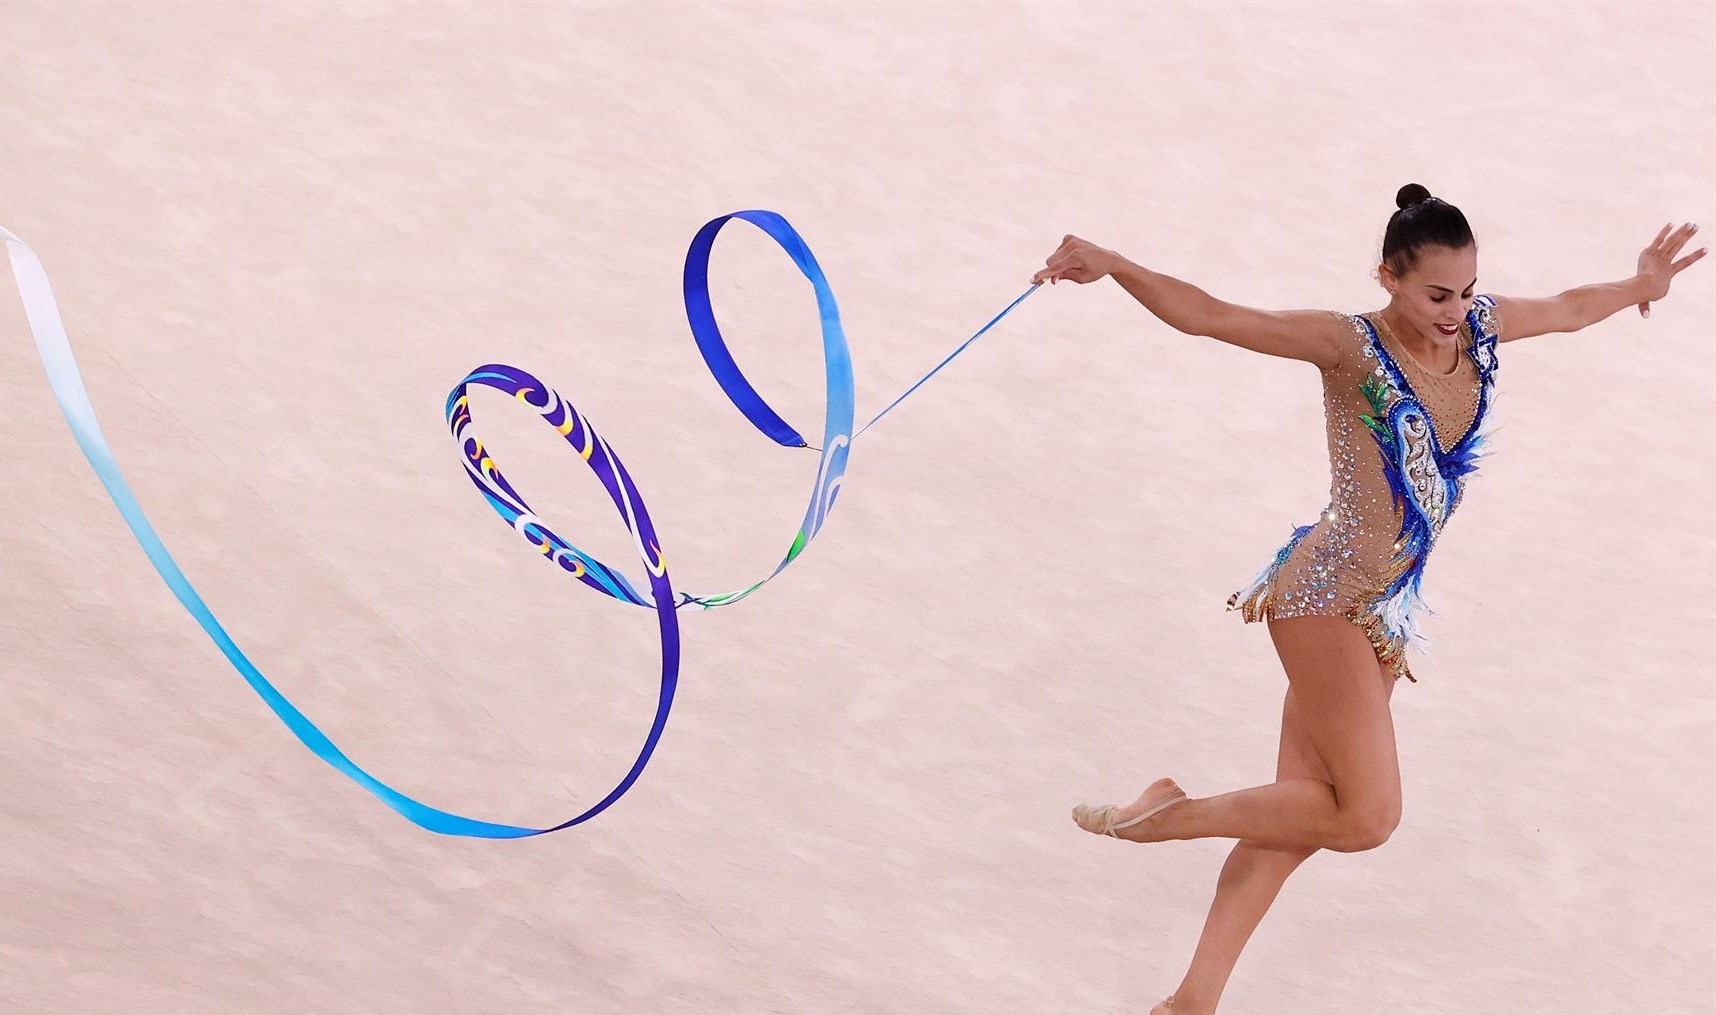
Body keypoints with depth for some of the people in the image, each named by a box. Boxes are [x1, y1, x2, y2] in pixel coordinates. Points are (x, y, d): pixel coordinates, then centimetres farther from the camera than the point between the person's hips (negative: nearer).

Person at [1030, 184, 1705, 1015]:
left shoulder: (1479, 328, 8)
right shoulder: (1351, 346, -12)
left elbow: (1569, 310, 29)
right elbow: (1209, 315, -20)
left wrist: (1640, 285, 44)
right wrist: (1110, 266, -33)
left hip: (1385, 612, 8)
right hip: (1325, 596, -8)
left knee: (1302, 813, 6)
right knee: (1366, 817, -14)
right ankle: (1168, 814, 0)